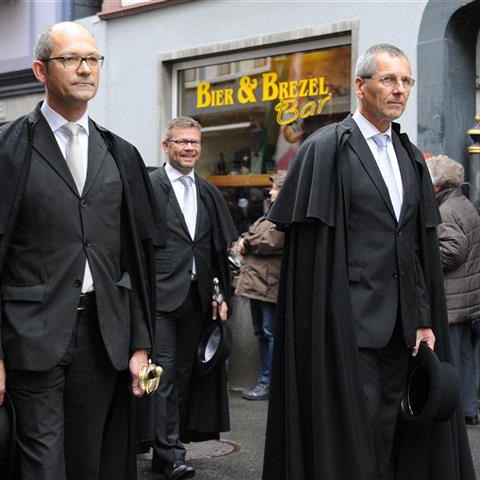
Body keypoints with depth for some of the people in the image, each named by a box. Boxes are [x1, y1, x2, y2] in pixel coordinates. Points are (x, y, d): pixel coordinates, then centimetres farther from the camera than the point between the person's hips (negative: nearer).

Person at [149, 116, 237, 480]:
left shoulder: (209, 193, 13)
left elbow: (223, 249, 14)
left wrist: (223, 294, 8)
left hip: (197, 297, 6)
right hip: (160, 295, -6)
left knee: (185, 373, 10)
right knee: (165, 373, -5)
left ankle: (166, 449, 20)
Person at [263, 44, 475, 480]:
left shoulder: (410, 156, 14)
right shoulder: (326, 149, -6)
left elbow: (420, 247, 13)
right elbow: (310, 247, -10)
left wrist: (424, 320, 6)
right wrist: (328, 326, -13)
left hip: (401, 326, 6)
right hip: (350, 323, -6)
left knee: (395, 433, 12)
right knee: (353, 441, -1)